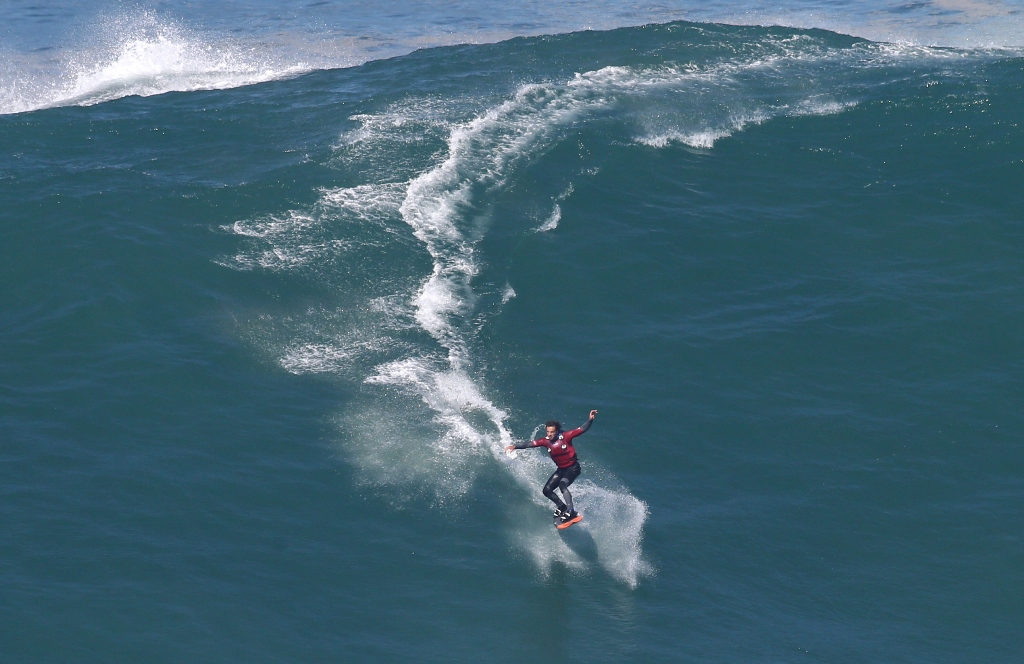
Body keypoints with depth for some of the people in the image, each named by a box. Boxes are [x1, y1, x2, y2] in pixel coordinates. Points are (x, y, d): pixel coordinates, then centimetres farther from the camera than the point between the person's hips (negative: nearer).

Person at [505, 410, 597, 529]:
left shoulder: (565, 436, -17)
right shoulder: (546, 441, -6)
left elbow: (582, 429, -18)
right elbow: (529, 444, -11)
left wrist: (590, 420, -33)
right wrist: (515, 446, -21)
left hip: (573, 468, -7)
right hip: (561, 469, 7)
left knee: (562, 485, -30)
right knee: (547, 490, 2)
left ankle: (571, 512, -34)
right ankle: (562, 507, 22)